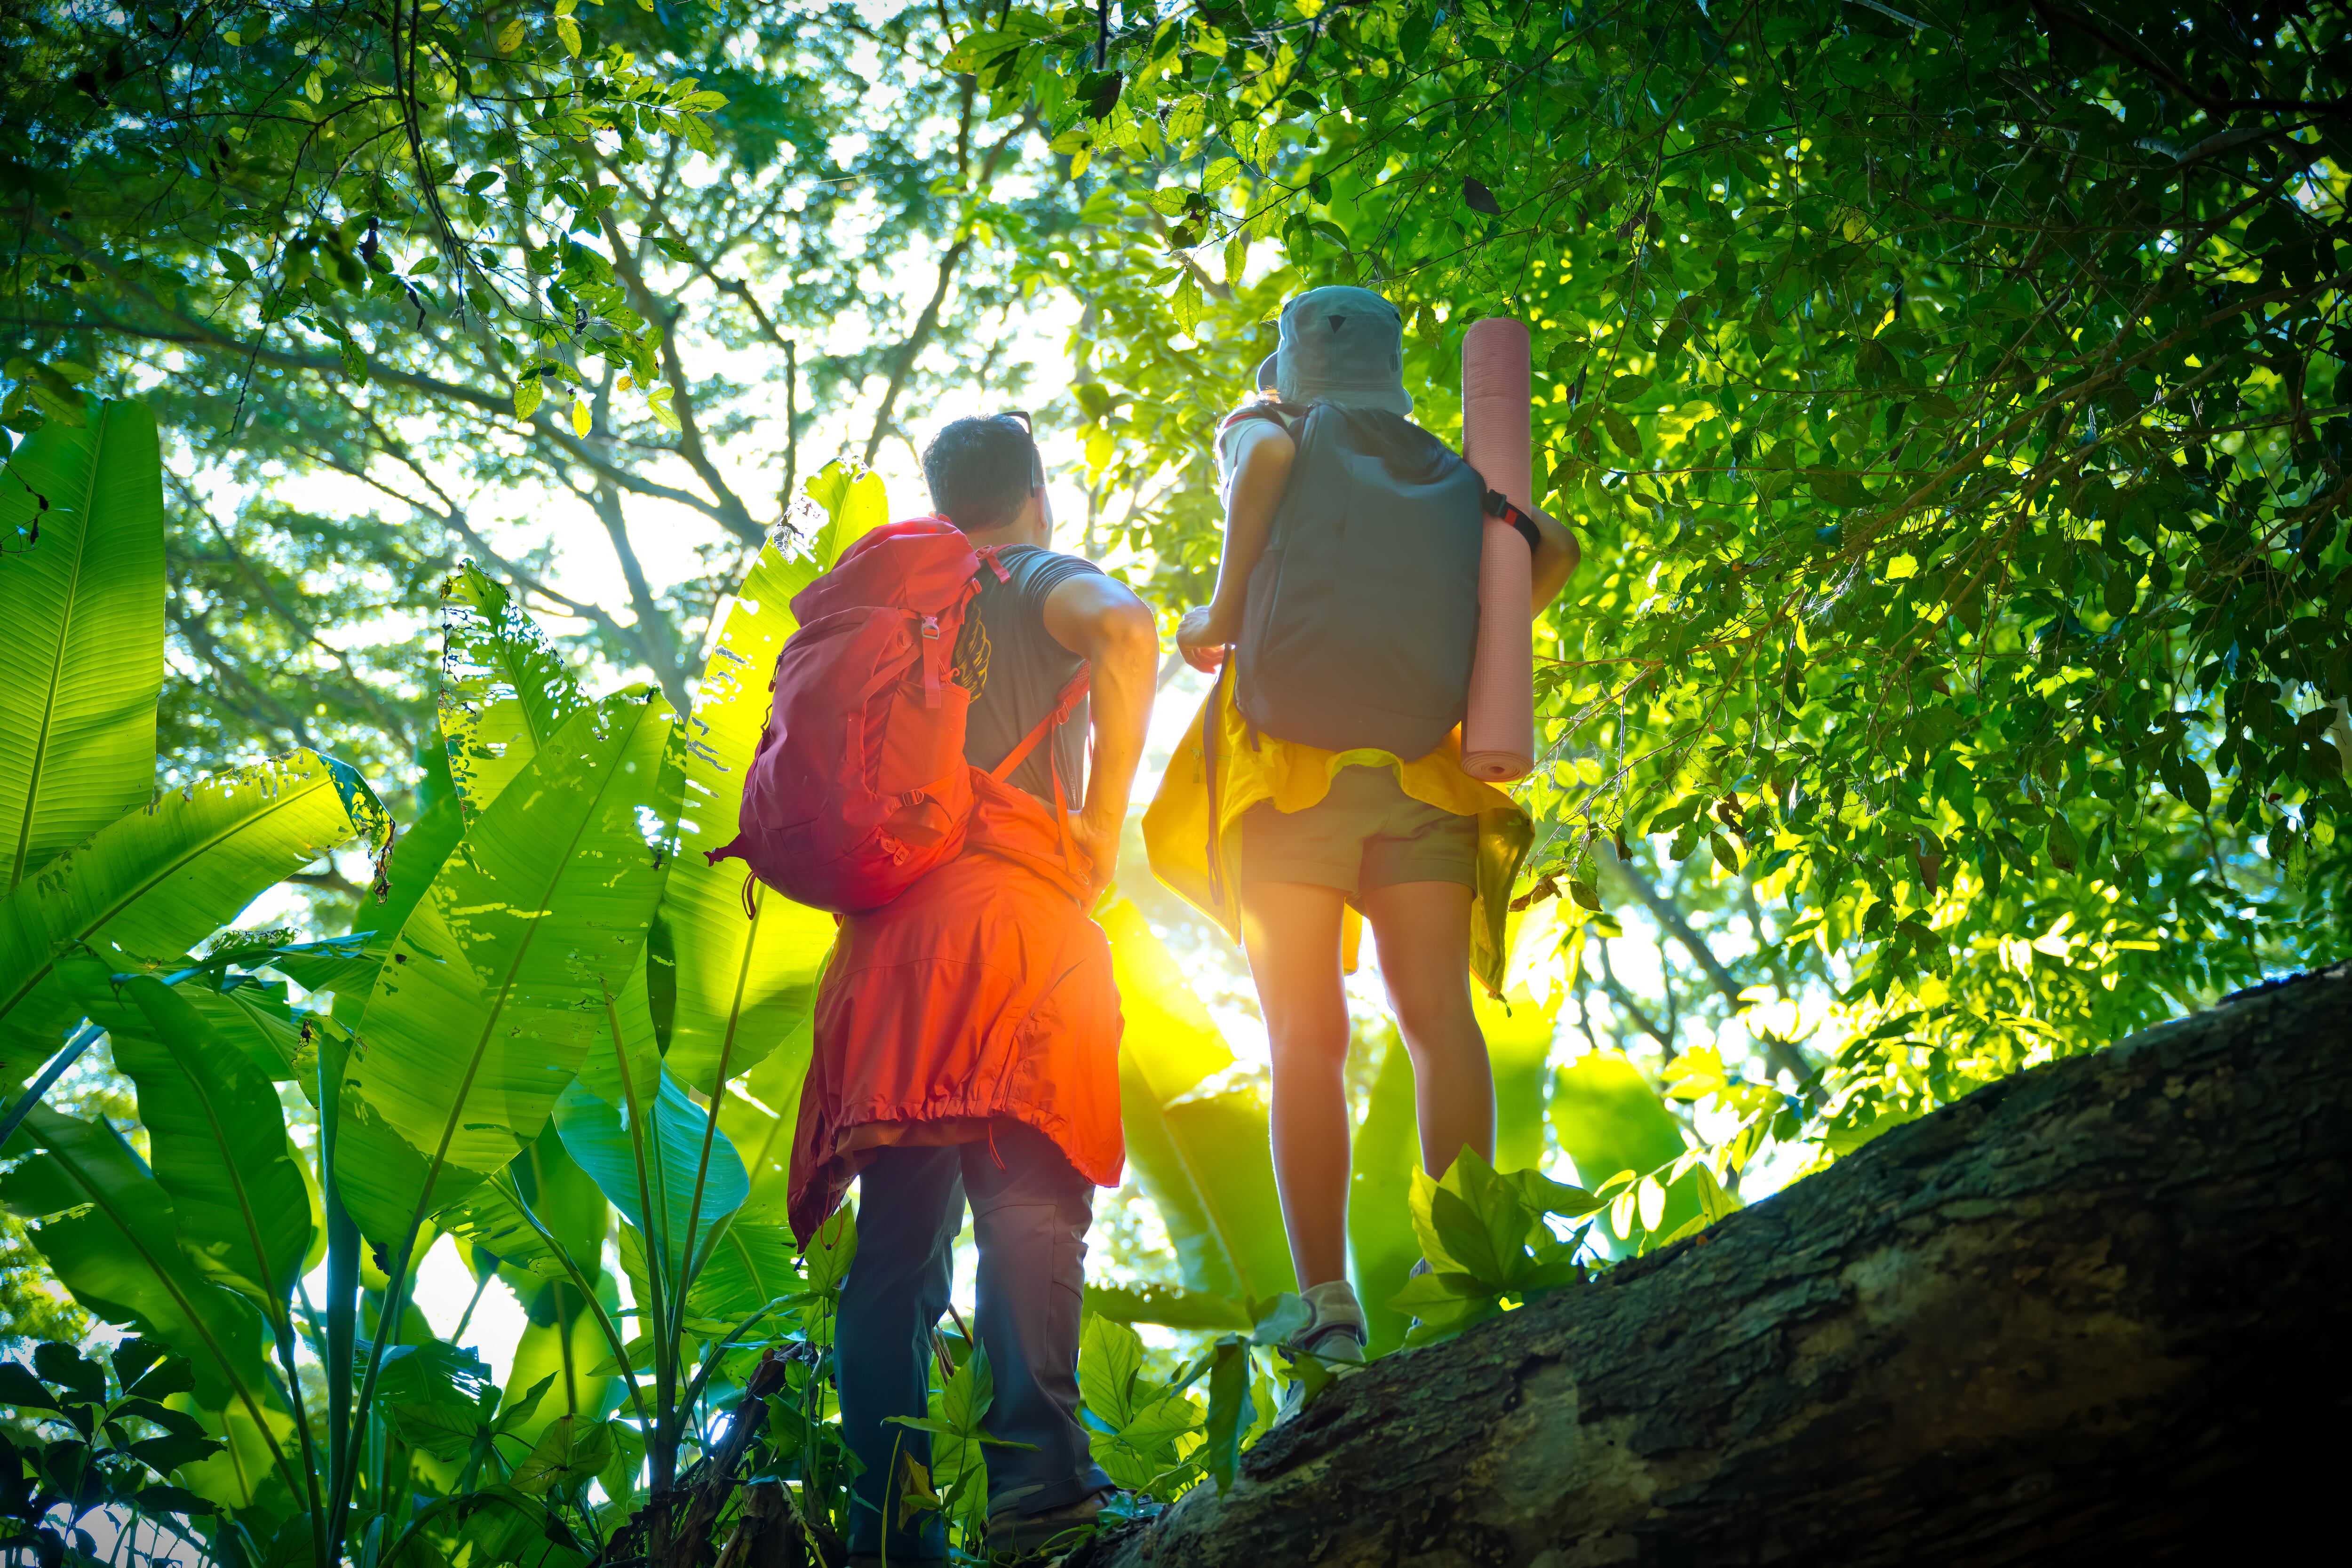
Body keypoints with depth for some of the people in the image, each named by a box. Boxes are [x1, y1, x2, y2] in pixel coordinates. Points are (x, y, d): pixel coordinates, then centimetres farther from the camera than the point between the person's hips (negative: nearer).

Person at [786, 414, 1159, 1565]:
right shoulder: (1040, 580, 10)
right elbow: (1124, 628, -13)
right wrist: (1103, 820, -9)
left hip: (884, 925, 5)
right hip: (1012, 906, -5)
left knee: (896, 1233, 2)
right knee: (1029, 1193, -15)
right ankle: (1035, 1468, -30)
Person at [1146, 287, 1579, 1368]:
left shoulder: (1262, 432, 11)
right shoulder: (1433, 469, 21)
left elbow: (1268, 459, -14)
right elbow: (1553, 547, 11)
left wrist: (1223, 612, -7)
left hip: (1290, 755, -2)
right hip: (1419, 764, 3)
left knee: (1306, 1036, -6)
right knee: (1438, 1018, -4)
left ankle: (1328, 1304, -13)